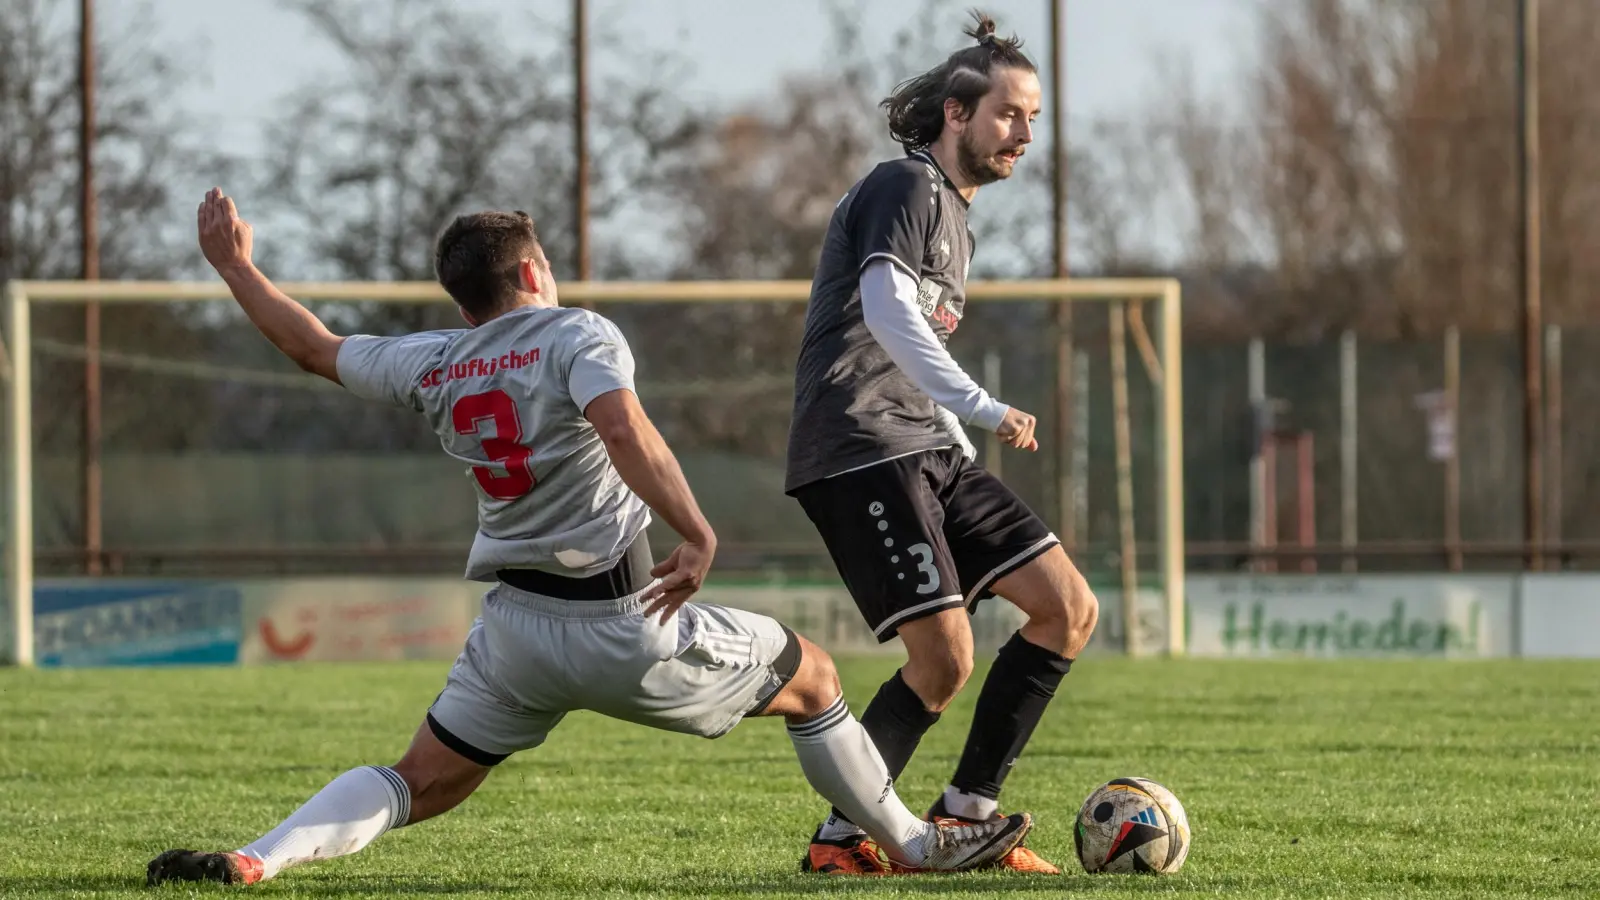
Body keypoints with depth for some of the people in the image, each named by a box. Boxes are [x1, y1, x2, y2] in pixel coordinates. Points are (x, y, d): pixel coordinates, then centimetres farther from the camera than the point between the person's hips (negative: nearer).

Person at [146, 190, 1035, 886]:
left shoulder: (430, 366, 8)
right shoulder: (577, 335, -8)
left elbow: (316, 348, 21)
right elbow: (622, 425, -27)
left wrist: (236, 267, 34)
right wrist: (696, 534, -27)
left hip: (513, 630, 4)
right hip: (622, 625, -4)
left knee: (419, 784, 9)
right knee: (811, 677, 16)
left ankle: (254, 860, -13)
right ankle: (913, 844, 26)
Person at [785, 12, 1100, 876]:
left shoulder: (954, 216, 24)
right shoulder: (906, 187, -7)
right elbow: (886, 310, -23)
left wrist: (966, 456, 27)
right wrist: (981, 408, -32)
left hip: (928, 450, 10)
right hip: (863, 451, -10)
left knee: (1069, 609, 1)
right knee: (944, 661, -17)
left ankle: (964, 813, 5)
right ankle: (840, 839, -2)